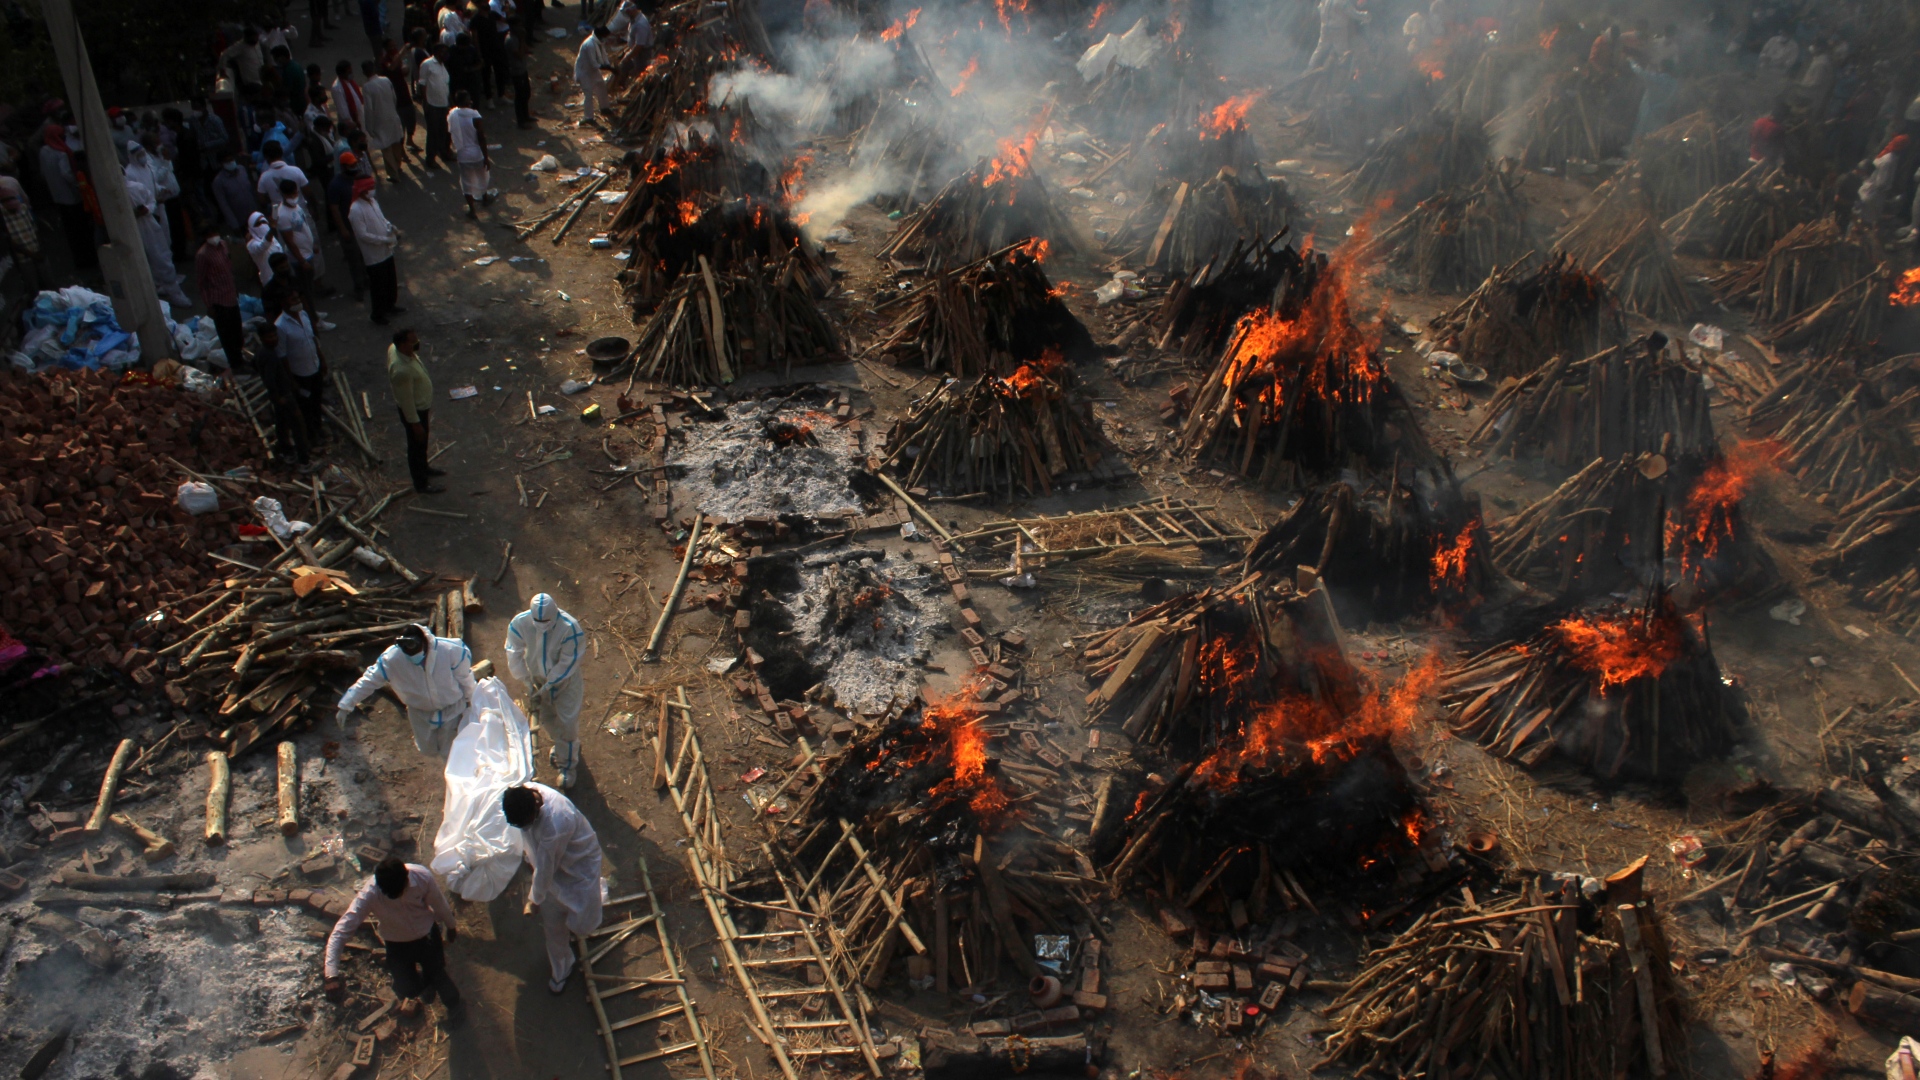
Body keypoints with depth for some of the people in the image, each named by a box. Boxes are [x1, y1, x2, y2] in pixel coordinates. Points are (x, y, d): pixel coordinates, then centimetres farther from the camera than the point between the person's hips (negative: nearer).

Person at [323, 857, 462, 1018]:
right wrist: (331, 975, -43)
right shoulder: (369, 894, -35)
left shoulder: (422, 876, -31)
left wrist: (451, 927, 7)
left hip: (427, 936, 1)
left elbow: (439, 903, -11)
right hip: (397, 944, -1)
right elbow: (340, 932, -34)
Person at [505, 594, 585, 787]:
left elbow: (568, 663, -27)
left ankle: (568, 764, 23)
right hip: (538, 679, 4)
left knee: (567, 722, 2)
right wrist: (530, 685, -21)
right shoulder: (519, 623, -25)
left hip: (566, 681, -4)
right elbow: (514, 657, -17)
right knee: (546, 717, 24)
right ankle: (560, 744, 54)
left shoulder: (570, 628, -34)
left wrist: (547, 687, -27)